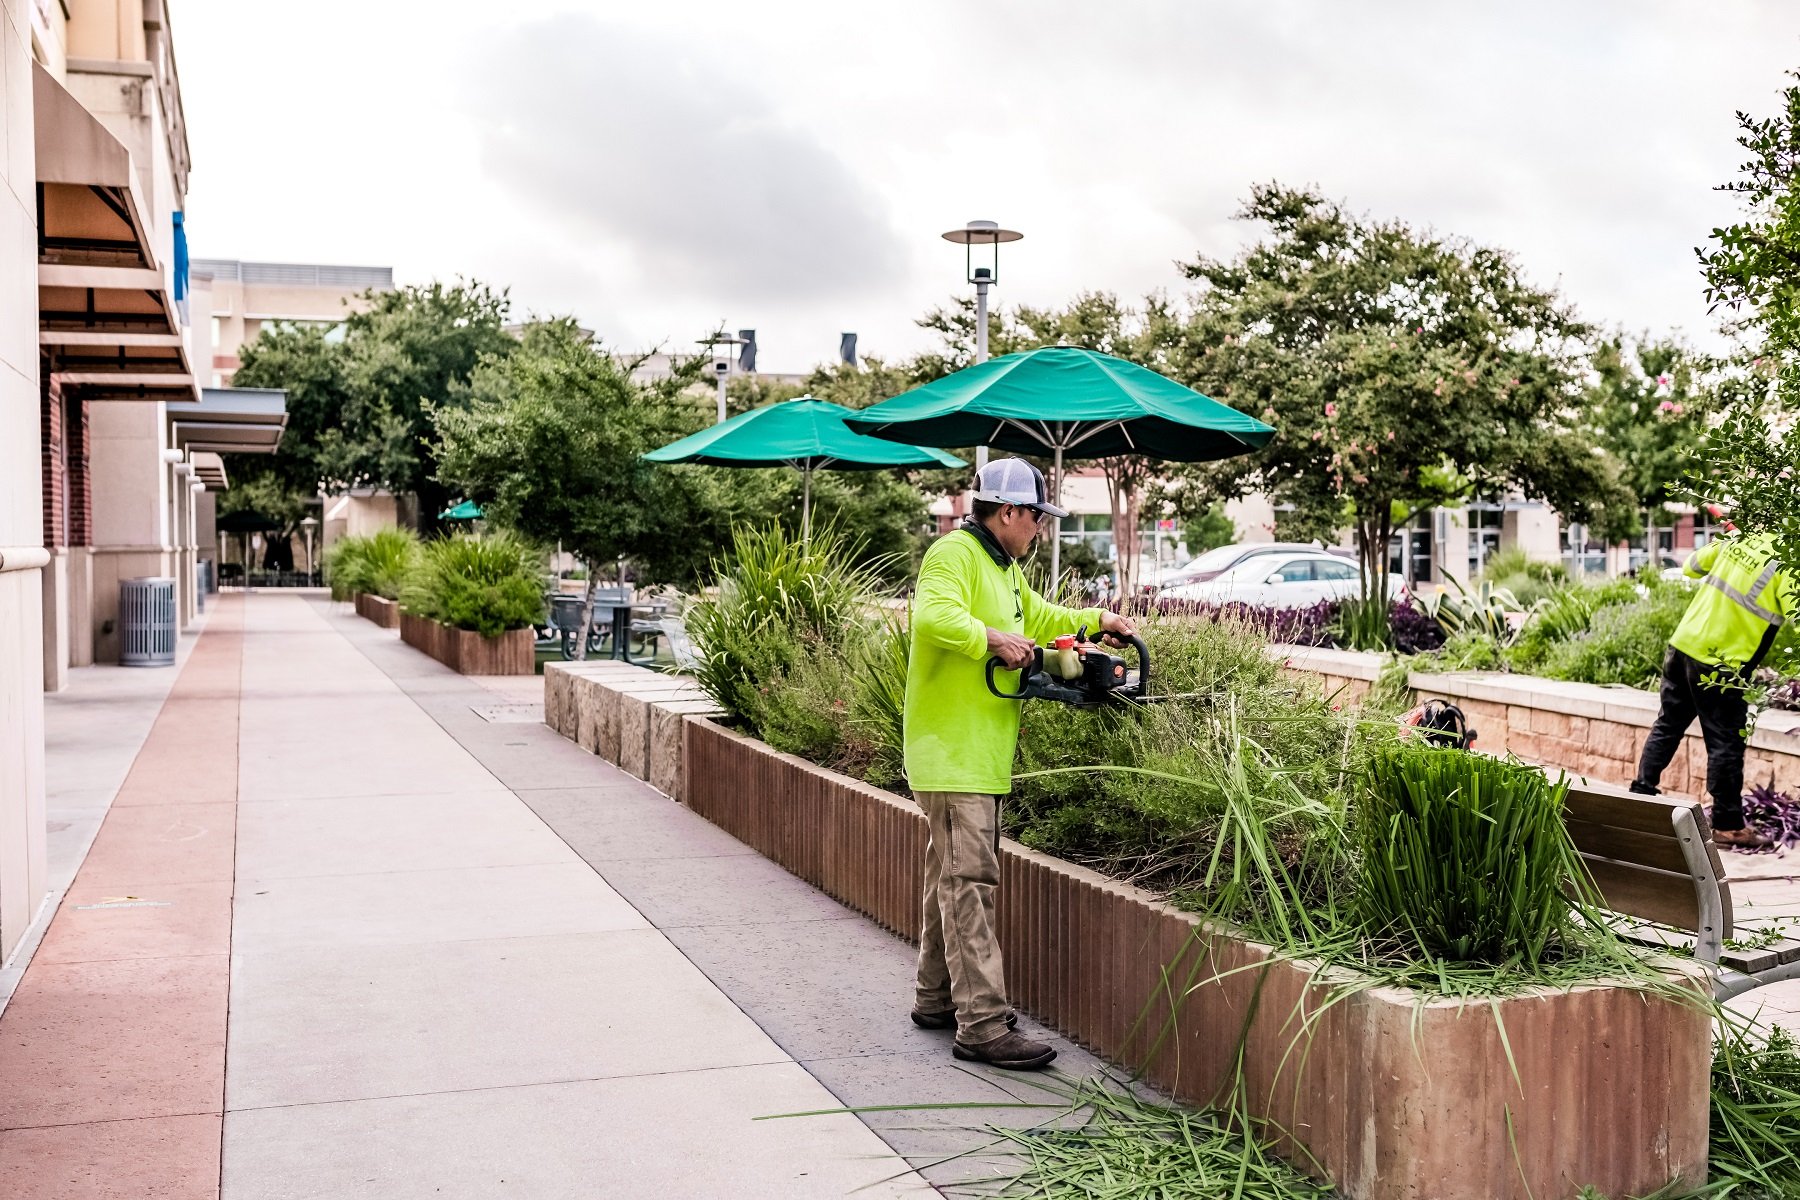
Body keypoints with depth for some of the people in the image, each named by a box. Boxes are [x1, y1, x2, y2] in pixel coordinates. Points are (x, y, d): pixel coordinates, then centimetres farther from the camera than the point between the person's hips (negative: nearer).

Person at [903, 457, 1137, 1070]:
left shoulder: (1005, 567, 21)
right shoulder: (954, 554, -12)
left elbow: (1039, 618, 38)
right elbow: (935, 616, -31)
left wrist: (1096, 620, 28)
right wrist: (994, 639, -24)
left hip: (982, 751, 11)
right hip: (952, 749, -11)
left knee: (952, 874, 17)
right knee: (969, 880, -11)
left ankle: (938, 998, 27)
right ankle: (983, 1026, -11)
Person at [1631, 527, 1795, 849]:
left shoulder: (1742, 539, 5)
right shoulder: (1787, 568, -14)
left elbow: (1691, 566, 17)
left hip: (1683, 644, 7)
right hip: (1719, 664, -7)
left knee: (1668, 725, 18)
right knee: (1726, 744, 3)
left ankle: (1642, 793, 24)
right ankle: (1728, 825, 10)